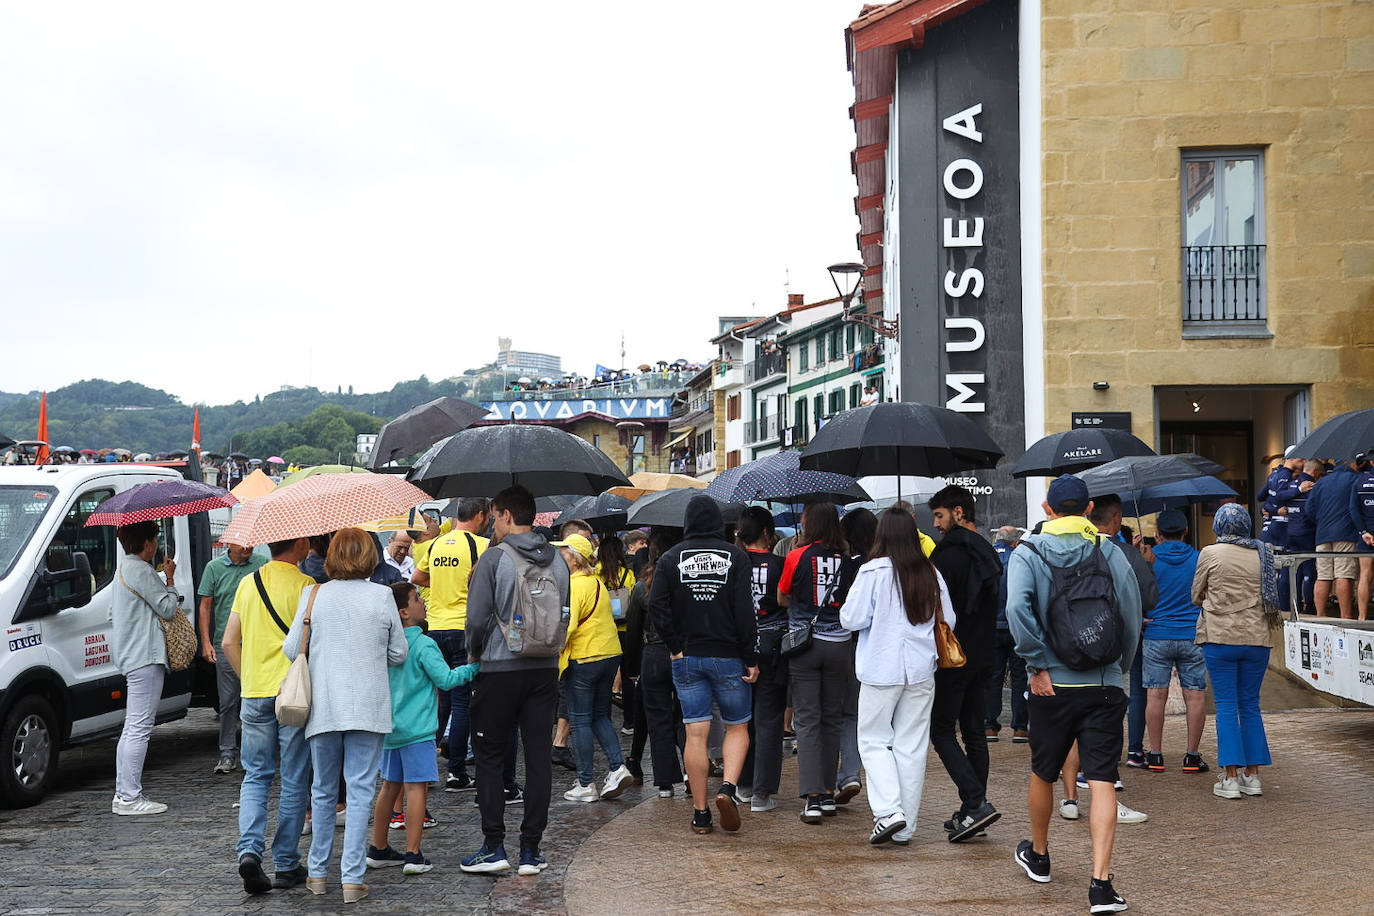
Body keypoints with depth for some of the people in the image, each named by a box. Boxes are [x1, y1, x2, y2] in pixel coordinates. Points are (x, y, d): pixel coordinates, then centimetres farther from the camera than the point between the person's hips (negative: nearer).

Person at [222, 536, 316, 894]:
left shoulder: (247, 583, 8)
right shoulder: (304, 585, -9)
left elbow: (229, 643, 9)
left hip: (254, 693, 4)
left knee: (255, 777, 13)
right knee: (294, 781, 6)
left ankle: (249, 849, -7)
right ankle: (286, 865, 10)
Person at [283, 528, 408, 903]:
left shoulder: (313, 595, -1)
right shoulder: (381, 596, -3)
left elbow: (291, 650, 3)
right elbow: (399, 653, 4)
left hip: (323, 707, 2)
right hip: (368, 707, -2)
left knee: (323, 791, 15)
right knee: (360, 792, 1)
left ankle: (319, 872, 22)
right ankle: (353, 878, -3)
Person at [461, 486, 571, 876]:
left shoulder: (495, 558, -10)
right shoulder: (557, 559, 6)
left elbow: (477, 618, -11)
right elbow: (564, 613, 10)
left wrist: (474, 653, 6)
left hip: (500, 670, -4)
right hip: (545, 669, 4)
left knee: (489, 757, 7)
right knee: (539, 757, 6)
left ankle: (494, 847, 6)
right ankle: (531, 851, 8)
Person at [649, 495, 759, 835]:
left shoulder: (671, 558, 2)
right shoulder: (735, 557, -3)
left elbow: (657, 607, -8)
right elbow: (745, 611, -8)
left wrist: (675, 647, -1)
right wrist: (751, 659, -5)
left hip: (686, 658, 1)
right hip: (728, 655, -1)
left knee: (695, 734, 3)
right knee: (737, 727, 12)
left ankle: (700, 812, 5)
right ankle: (728, 787, -10)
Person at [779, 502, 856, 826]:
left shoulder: (798, 556, -7)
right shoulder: (847, 560, -1)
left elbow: (782, 599, 6)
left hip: (804, 644, -2)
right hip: (840, 645, 2)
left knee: (807, 720, -1)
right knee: (832, 720, 13)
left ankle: (812, 797, -10)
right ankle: (828, 794, 18)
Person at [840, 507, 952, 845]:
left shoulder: (873, 571, -11)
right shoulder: (931, 573, 2)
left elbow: (852, 620, -10)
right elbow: (948, 621, 9)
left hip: (881, 670, -4)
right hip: (921, 671, 4)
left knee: (874, 740, 9)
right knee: (912, 746, 9)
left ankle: (889, 811, -8)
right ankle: (905, 827, 13)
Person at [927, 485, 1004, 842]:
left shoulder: (949, 554, -15)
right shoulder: (987, 553, 13)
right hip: (983, 656, 8)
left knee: (941, 730, -2)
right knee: (974, 732, 10)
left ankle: (976, 802, -14)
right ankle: (972, 811, 12)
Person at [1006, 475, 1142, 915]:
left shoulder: (1027, 553, -3)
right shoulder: (1110, 552, 1)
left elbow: (1017, 608, -19)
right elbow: (1132, 614, 0)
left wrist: (1037, 665, -12)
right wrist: (1120, 667, 13)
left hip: (1054, 685, 0)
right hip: (1105, 684, 0)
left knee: (1043, 774, 20)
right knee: (1102, 782, -3)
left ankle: (1038, 855, 40)